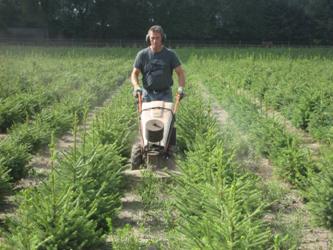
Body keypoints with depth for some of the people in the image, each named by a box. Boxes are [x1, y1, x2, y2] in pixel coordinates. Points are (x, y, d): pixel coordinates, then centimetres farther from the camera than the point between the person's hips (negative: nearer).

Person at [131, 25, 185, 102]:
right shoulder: (142, 54, 2)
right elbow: (134, 73, 5)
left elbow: (180, 72, 2)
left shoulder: (170, 54, 1)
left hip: (165, 94, 0)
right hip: (148, 94, 0)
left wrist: (181, 88, -14)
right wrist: (136, 87, -14)